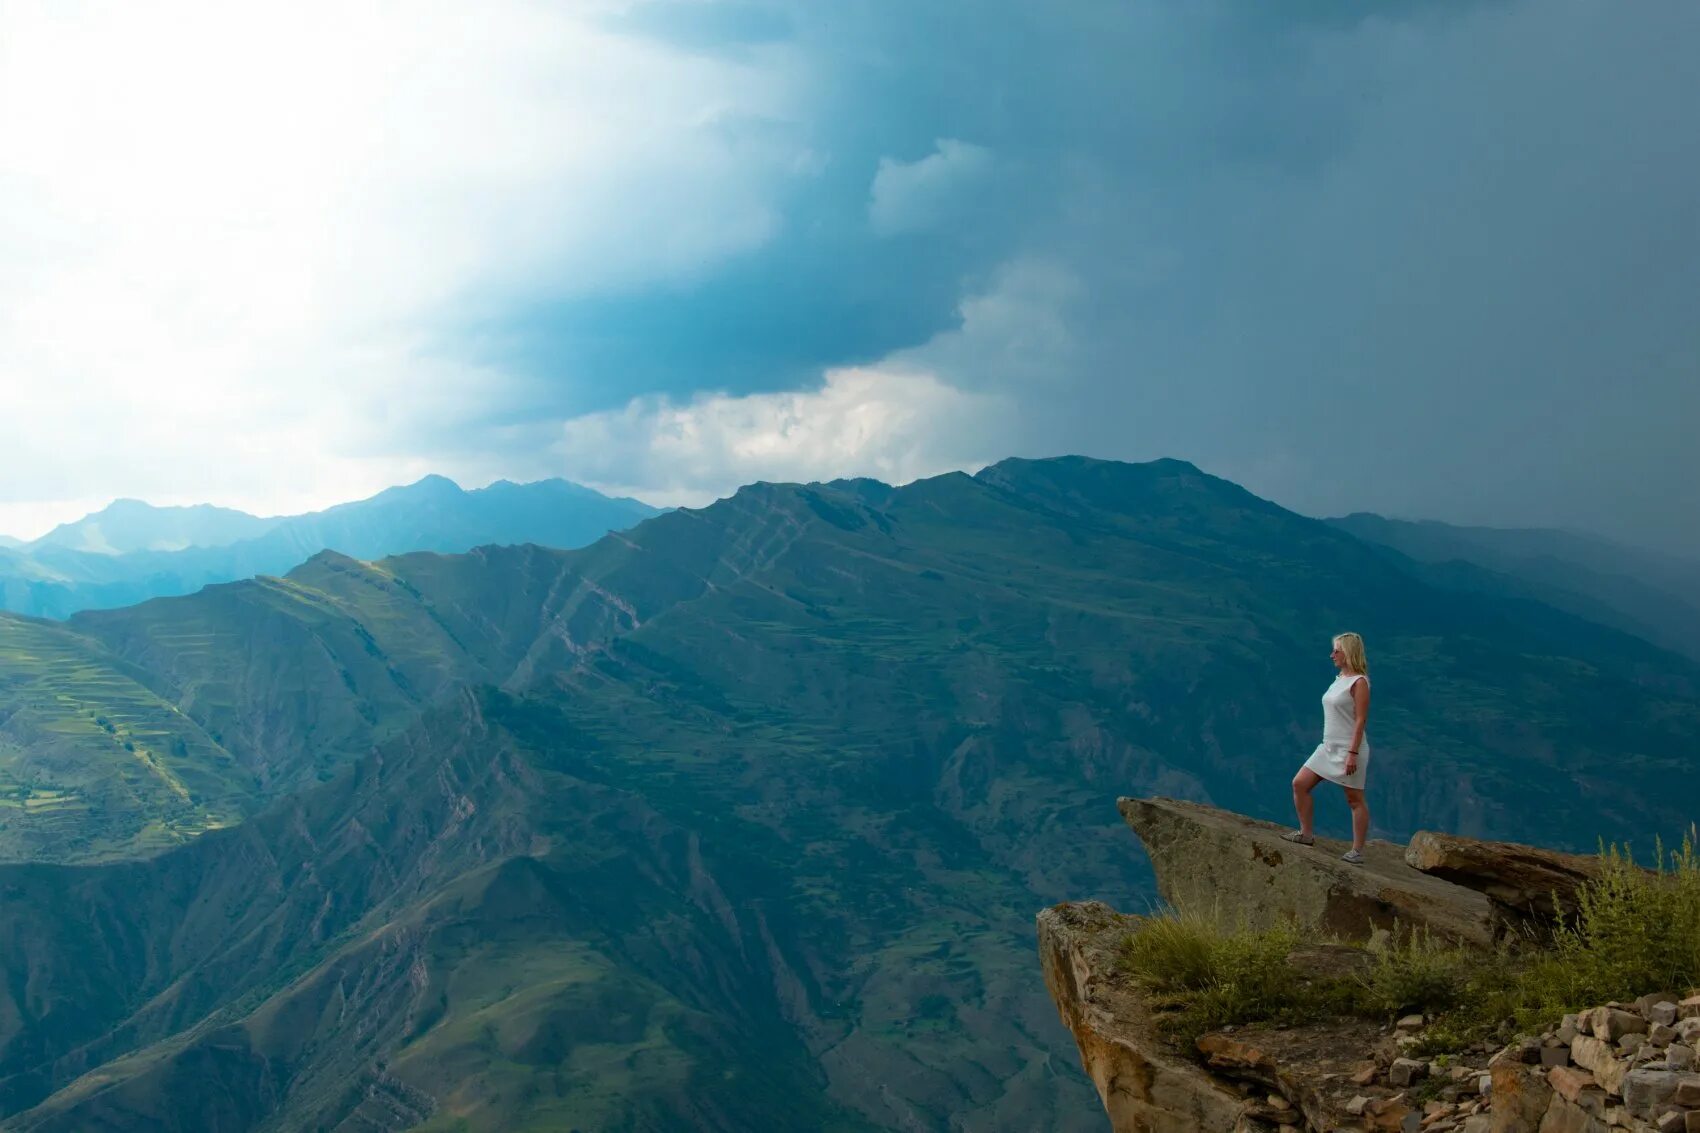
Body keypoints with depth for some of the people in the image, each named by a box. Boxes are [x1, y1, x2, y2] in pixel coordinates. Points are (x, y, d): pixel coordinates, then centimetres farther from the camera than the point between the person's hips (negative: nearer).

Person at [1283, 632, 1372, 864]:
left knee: (1355, 799, -2)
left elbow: (1360, 719, -17)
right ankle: (1306, 833, 15)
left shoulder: (1359, 682, -12)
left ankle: (1357, 851, 3)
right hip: (1329, 747, 9)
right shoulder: (1339, 679, 14)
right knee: (1299, 783, 5)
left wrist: (1353, 753, -22)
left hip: (1348, 749, -9)